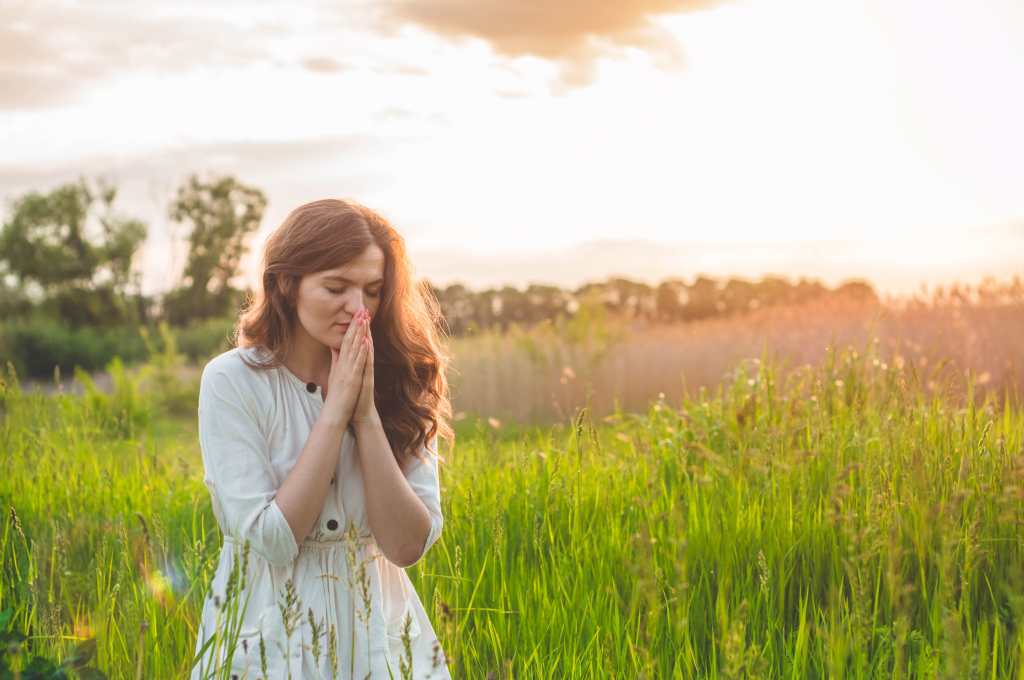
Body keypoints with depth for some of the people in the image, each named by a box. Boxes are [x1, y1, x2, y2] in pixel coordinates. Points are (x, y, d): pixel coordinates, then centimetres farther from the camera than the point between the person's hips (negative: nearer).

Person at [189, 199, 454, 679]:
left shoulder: (398, 382, -5)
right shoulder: (232, 381, -13)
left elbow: (408, 545, -11)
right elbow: (272, 541, -18)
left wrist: (367, 414, -18)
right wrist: (335, 412, -19)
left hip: (377, 628, 3)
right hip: (271, 636, -2)